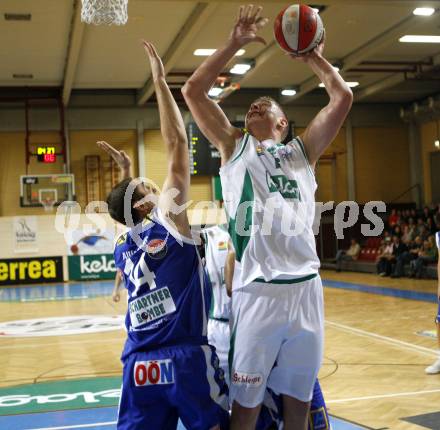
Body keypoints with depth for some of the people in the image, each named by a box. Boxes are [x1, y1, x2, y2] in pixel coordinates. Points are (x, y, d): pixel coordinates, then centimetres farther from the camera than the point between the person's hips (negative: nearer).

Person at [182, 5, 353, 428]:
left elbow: (343, 97, 12)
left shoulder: (301, 151, 19)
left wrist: (314, 57, 19)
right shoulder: (234, 145, 14)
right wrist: (235, 42, 7)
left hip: (306, 287, 3)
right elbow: (193, 90, 5)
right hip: (258, 291, -2)